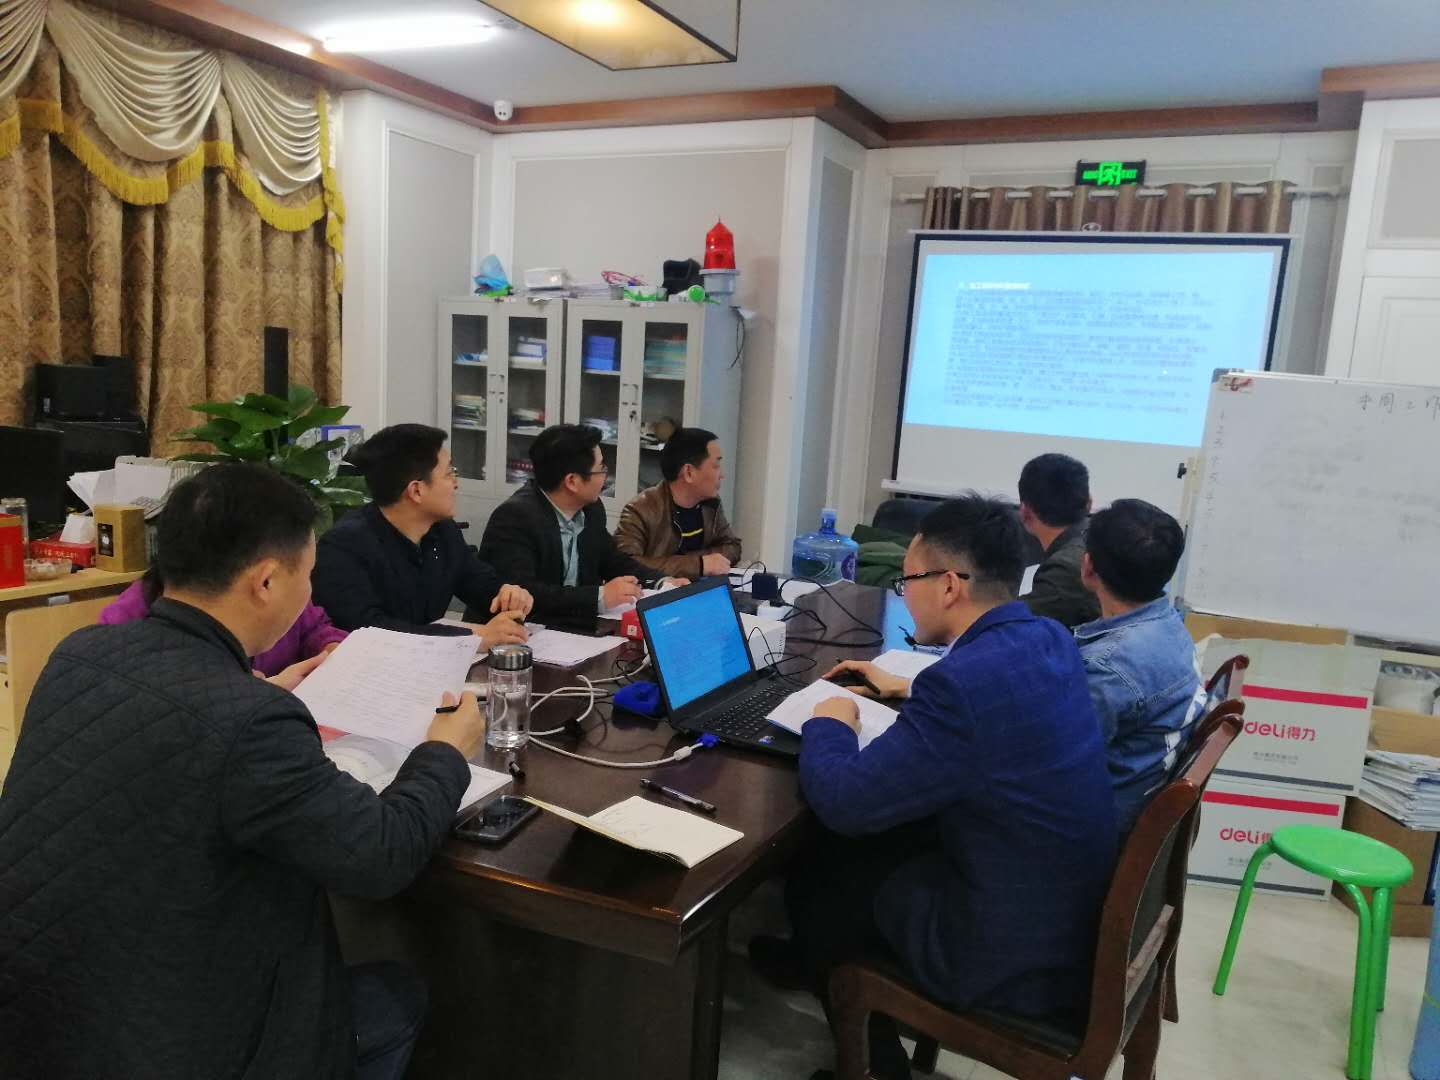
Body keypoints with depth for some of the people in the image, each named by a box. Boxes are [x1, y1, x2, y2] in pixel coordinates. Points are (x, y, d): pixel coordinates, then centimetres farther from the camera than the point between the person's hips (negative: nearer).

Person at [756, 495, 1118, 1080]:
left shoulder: (965, 680, -31)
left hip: (1014, 955, -8)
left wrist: (828, 724, -4)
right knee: (838, 848, 16)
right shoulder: (1049, 638, -3)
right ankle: (804, 959, 42)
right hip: (1067, 909, 8)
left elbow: (842, 802, -22)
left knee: (817, 876, 11)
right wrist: (910, 691, 23)